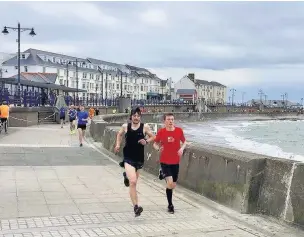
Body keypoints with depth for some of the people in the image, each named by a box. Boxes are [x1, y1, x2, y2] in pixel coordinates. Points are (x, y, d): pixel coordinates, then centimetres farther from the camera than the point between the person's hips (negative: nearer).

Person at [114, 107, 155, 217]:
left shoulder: (145, 127, -5)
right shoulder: (125, 126, -2)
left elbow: (152, 137, 8)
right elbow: (119, 134, 18)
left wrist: (146, 141, -11)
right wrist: (118, 144, 4)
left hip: (139, 158, 2)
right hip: (128, 158, -2)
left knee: (134, 181, 21)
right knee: (133, 182, -18)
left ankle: (127, 176, 58)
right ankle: (136, 207, -18)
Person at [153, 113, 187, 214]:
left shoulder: (179, 130, -3)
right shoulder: (161, 132, -6)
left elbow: (184, 141, 11)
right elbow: (155, 143, 6)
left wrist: (182, 148, -9)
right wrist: (158, 148, -16)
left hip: (175, 162, 3)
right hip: (165, 161, -3)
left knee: (173, 185, 8)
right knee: (170, 182, -17)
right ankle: (170, 205, 0)